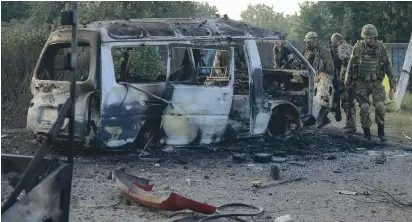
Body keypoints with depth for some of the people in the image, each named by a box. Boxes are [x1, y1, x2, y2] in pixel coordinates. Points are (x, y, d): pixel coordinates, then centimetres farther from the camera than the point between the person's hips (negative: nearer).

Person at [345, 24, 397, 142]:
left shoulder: (381, 47, -3)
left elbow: (388, 66, 1)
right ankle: (367, 133, 7)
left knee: (379, 106, -15)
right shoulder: (358, 47, -4)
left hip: (376, 82, 0)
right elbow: (350, 66, 5)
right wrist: (347, 83, 8)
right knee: (364, 108, -11)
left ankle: (381, 132, 2)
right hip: (361, 83, 0)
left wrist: (392, 86, -1)